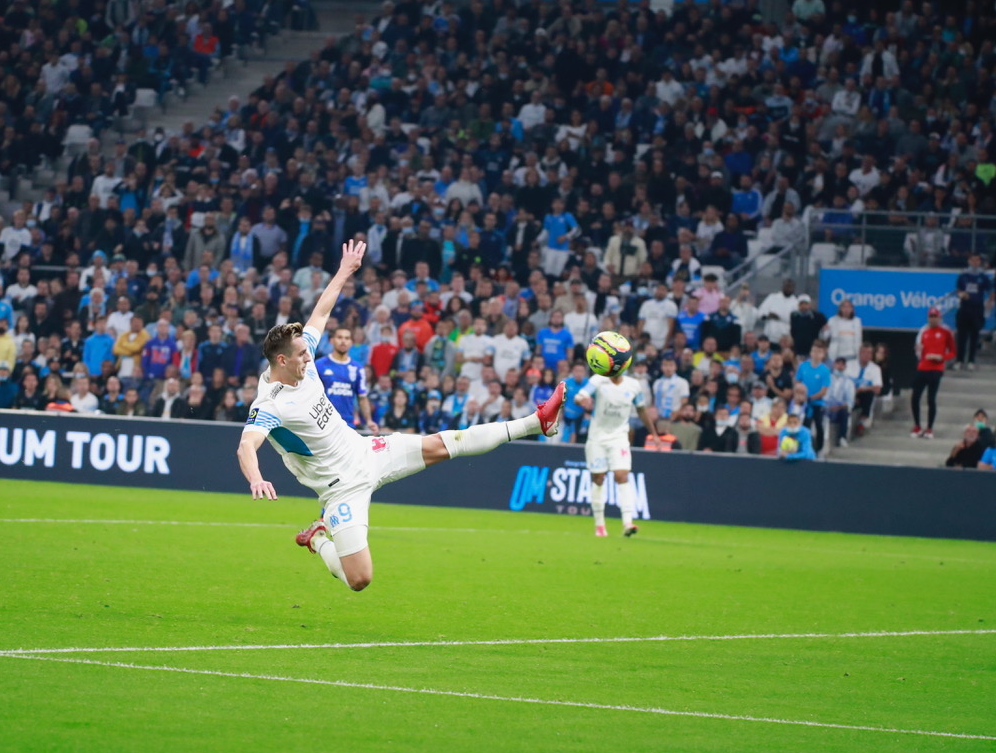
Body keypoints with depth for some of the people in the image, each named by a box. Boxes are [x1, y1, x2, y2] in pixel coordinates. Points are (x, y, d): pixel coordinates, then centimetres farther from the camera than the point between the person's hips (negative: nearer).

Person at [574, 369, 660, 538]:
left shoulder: (633, 385, -1)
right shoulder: (598, 381, -9)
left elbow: (641, 410, 14)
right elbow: (579, 396, -23)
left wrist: (653, 433, 18)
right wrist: (582, 400, -47)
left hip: (619, 437, 1)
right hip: (597, 436, -1)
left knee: (622, 475, -15)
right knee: (598, 479, 3)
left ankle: (627, 523, -23)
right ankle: (599, 524, 16)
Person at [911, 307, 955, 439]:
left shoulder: (945, 332, 1)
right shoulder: (923, 331, 13)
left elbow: (952, 352, 3)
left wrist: (941, 357, -13)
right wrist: (918, 351, -2)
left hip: (936, 370, -4)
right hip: (922, 368, 4)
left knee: (931, 399, -5)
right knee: (915, 398, -2)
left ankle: (929, 429, 6)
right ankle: (917, 427, 13)